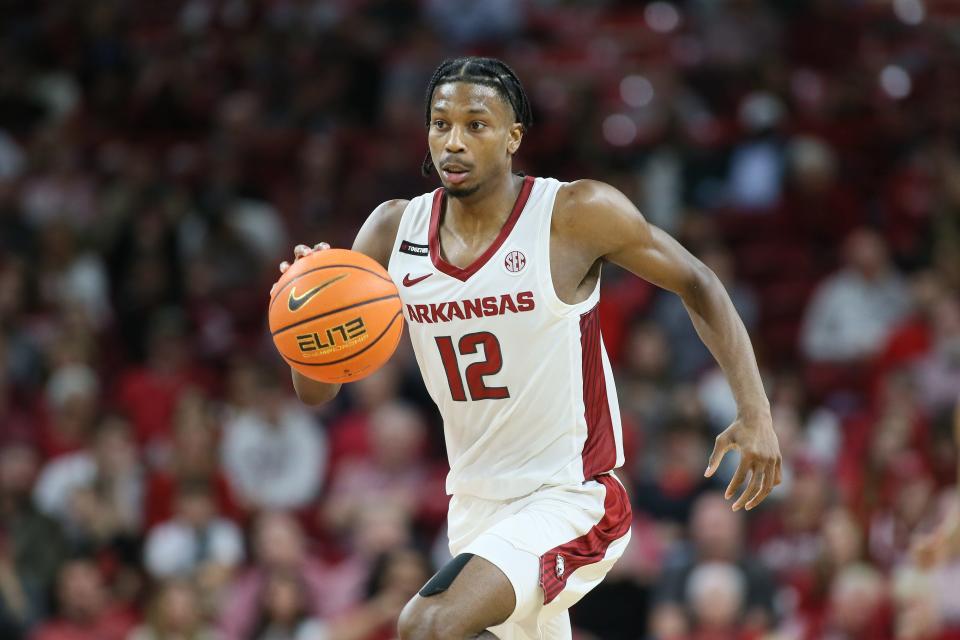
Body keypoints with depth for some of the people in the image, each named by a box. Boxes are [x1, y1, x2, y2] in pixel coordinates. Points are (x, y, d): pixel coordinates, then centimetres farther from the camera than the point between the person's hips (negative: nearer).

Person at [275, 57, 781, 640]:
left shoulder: (578, 214, -14)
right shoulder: (394, 231, -2)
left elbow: (698, 286, -2)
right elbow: (317, 391, -1)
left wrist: (756, 412, -13)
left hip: (572, 500, -6)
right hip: (476, 501, 6)